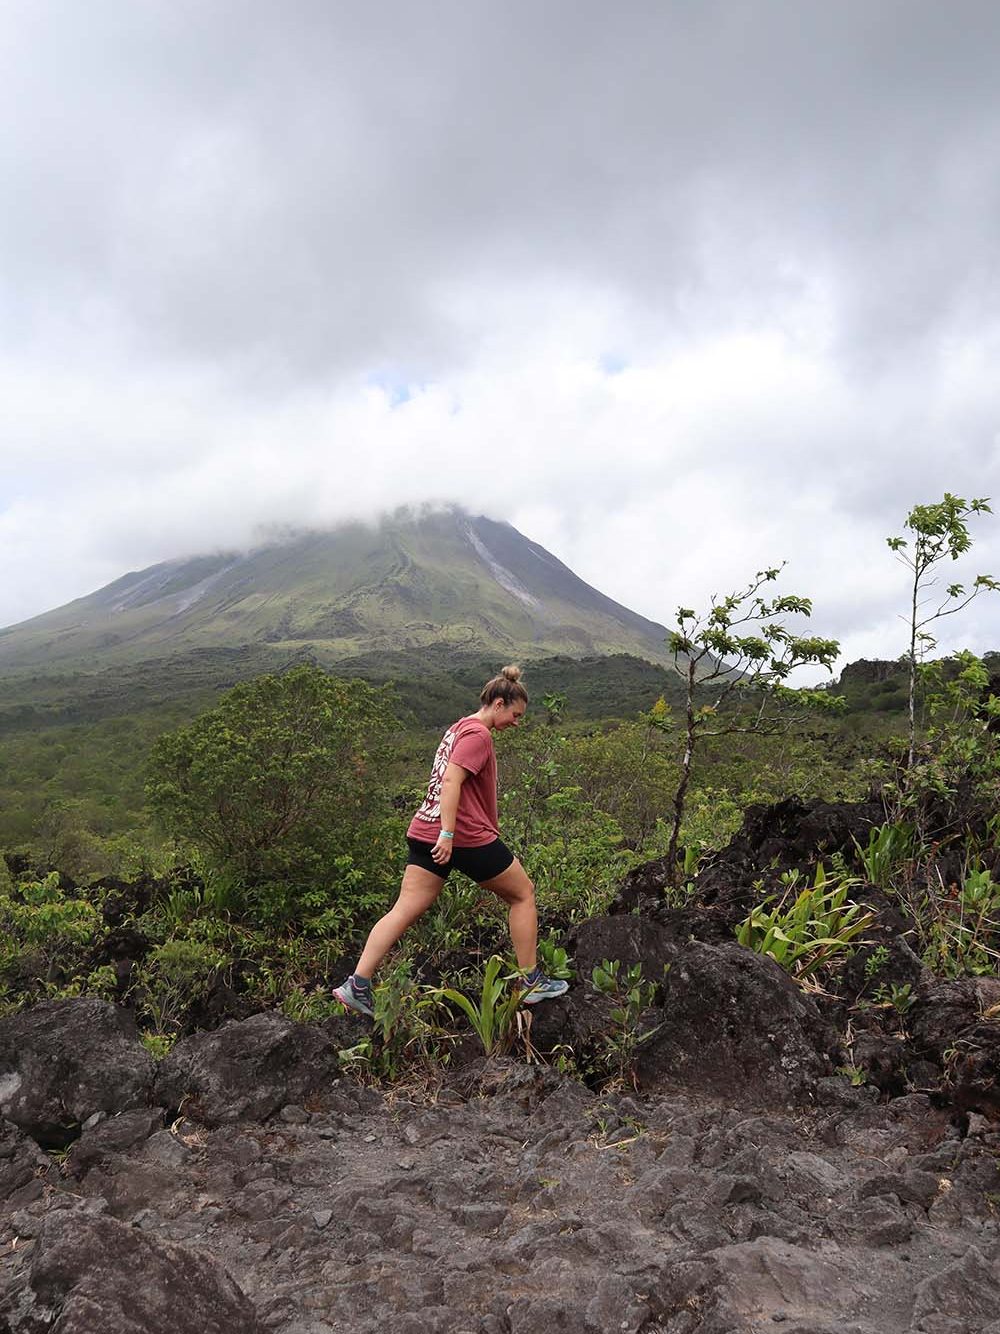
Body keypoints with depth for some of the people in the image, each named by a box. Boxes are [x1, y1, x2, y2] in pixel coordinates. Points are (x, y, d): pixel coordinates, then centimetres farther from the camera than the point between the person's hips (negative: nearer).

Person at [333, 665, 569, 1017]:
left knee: (404, 910, 4)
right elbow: (451, 781, -22)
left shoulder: (459, 728, 20)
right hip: (467, 837, -9)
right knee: (522, 894, 10)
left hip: (425, 832, 9)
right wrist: (448, 835, -26)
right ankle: (531, 982, 17)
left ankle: (357, 985, -2)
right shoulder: (478, 734, -10)